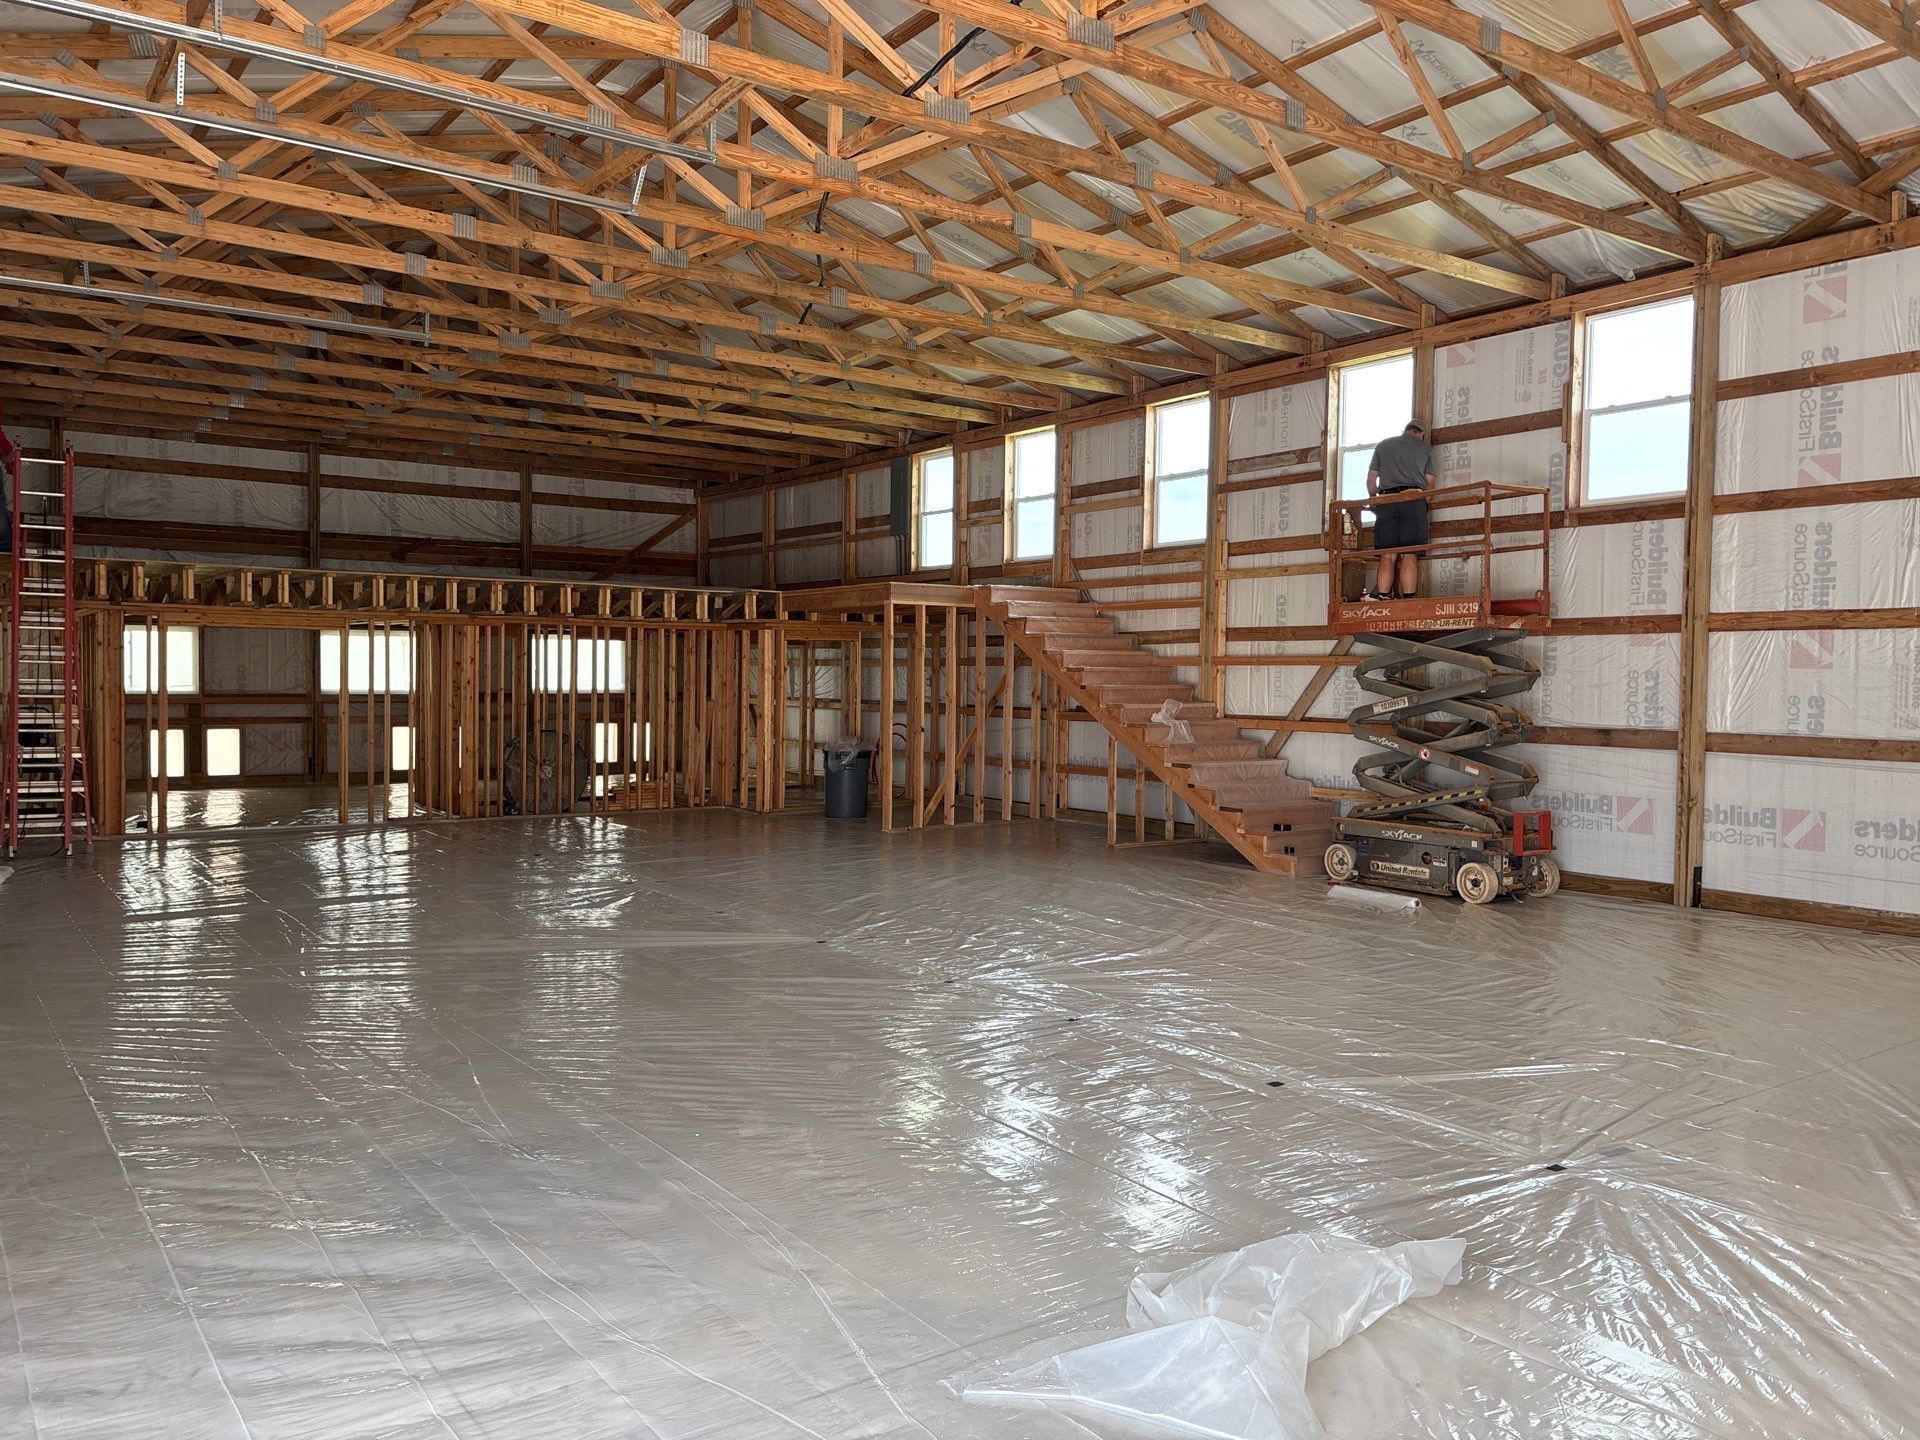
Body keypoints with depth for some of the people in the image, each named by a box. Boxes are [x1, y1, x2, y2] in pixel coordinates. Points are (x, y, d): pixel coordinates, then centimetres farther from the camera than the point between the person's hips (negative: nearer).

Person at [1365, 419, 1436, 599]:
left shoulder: (1383, 445, 20)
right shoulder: (1426, 448, 17)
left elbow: (1371, 479, 18)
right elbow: (1430, 483, 16)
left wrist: (1373, 499, 32)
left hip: (1386, 500, 1)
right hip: (1414, 501, -1)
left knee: (1388, 555, -4)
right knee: (1409, 555, -8)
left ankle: (1382, 597, -14)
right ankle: (1408, 600, -16)